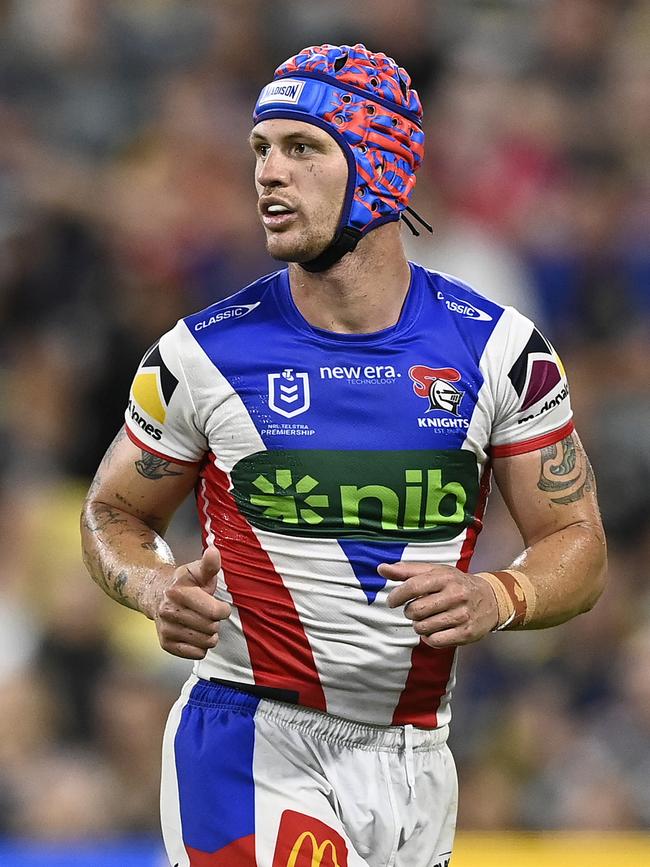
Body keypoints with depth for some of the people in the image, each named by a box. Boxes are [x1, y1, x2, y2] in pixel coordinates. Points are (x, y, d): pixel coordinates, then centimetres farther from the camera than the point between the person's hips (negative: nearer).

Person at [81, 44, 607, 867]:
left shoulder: (499, 349, -1)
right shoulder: (205, 354, -4)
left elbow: (577, 546, 3)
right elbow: (113, 514, 9)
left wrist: (498, 597, -19)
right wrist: (159, 590, -13)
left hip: (412, 761, 3)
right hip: (251, 745, -3)